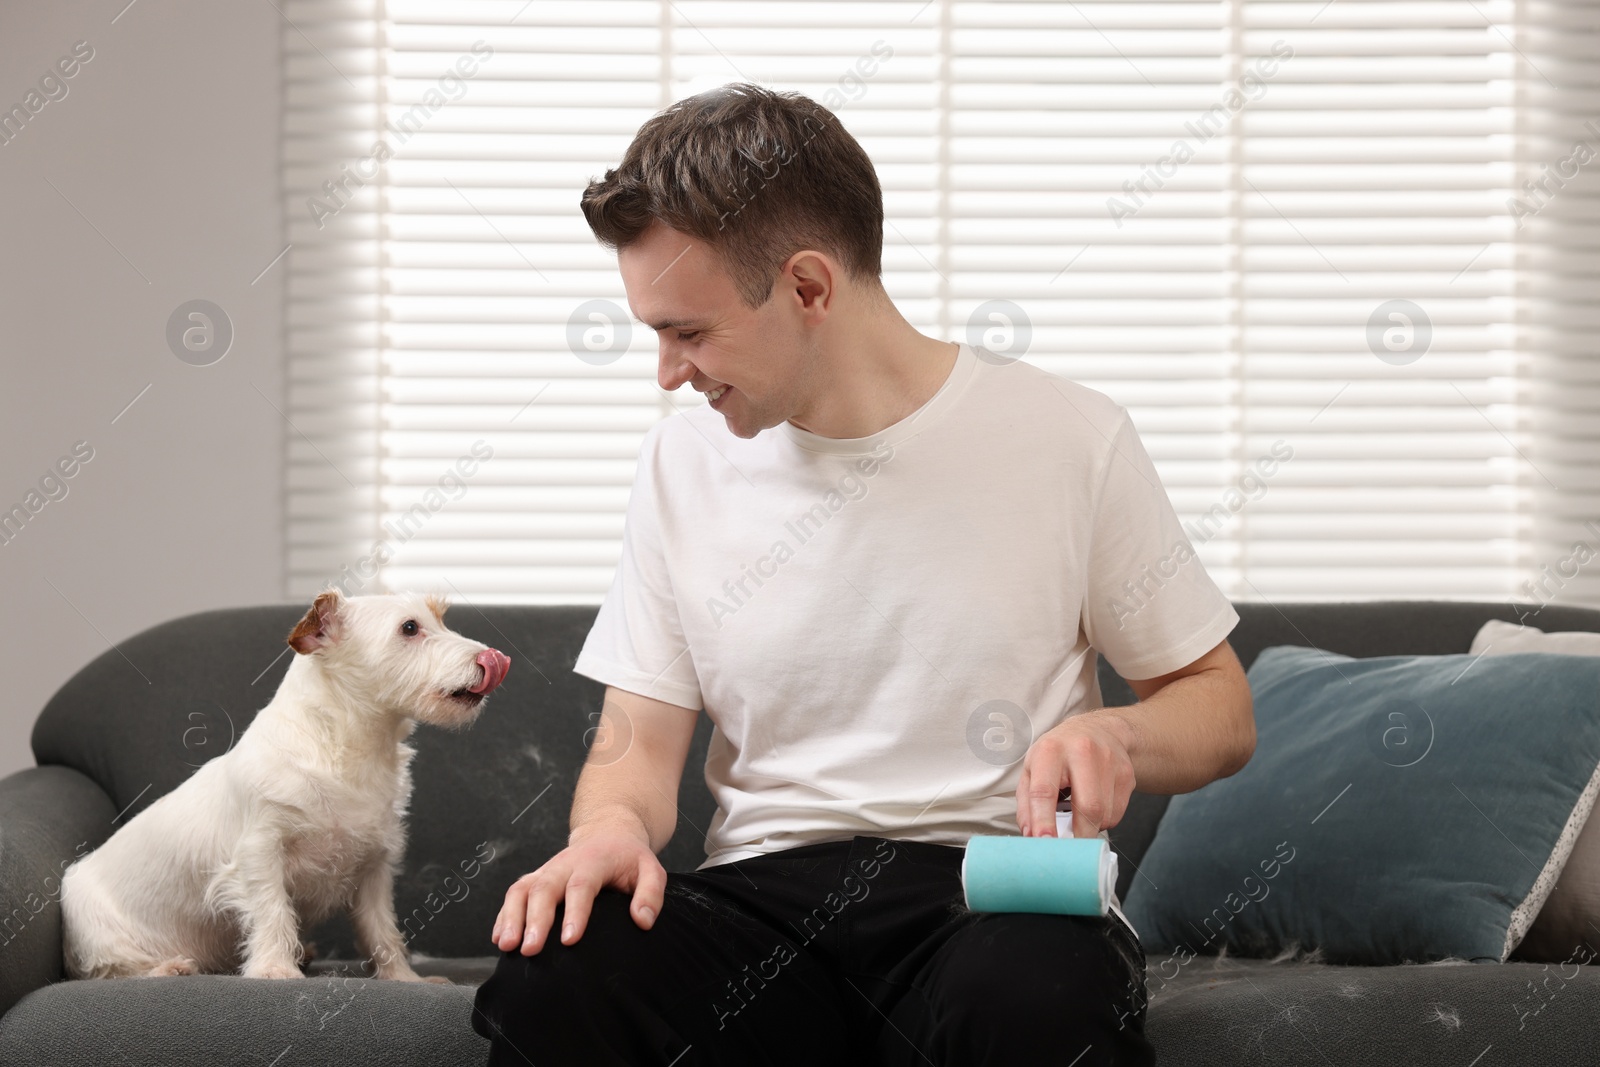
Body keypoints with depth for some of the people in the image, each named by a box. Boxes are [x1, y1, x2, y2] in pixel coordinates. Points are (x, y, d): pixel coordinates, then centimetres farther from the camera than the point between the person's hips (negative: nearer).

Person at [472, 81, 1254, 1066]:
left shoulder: (1069, 440, 1)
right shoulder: (683, 463, 11)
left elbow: (1219, 706, 8)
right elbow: (638, 740, 10)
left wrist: (1115, 738, -15)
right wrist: (612, 826, -14)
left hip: (993, 889, -3)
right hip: (760, 894, 4)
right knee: (547, 988, -30)